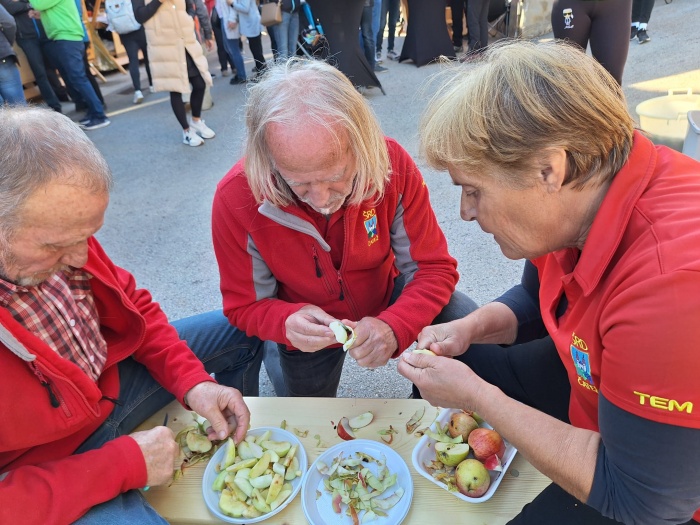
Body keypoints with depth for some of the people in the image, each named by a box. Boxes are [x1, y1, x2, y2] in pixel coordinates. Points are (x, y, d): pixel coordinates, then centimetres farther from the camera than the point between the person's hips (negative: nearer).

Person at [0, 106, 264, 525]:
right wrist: (123, 463, -25)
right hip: (47, 462, -6)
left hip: (110, 379, 6)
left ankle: (239, 451, 34)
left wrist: (192, 381, -13)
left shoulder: (52, 231, -16)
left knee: (240, 331, 10)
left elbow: (133, 306, -1)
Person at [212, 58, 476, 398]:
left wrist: (393, 327, -41)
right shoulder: (235, 199, -30)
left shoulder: (391, 164, -28)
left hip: (385, 300, 1)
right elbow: (245, 305, -16)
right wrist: (287, 323, -39)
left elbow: (433, 267, -21)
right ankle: (276, 355, 50)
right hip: (309, 331, 0)